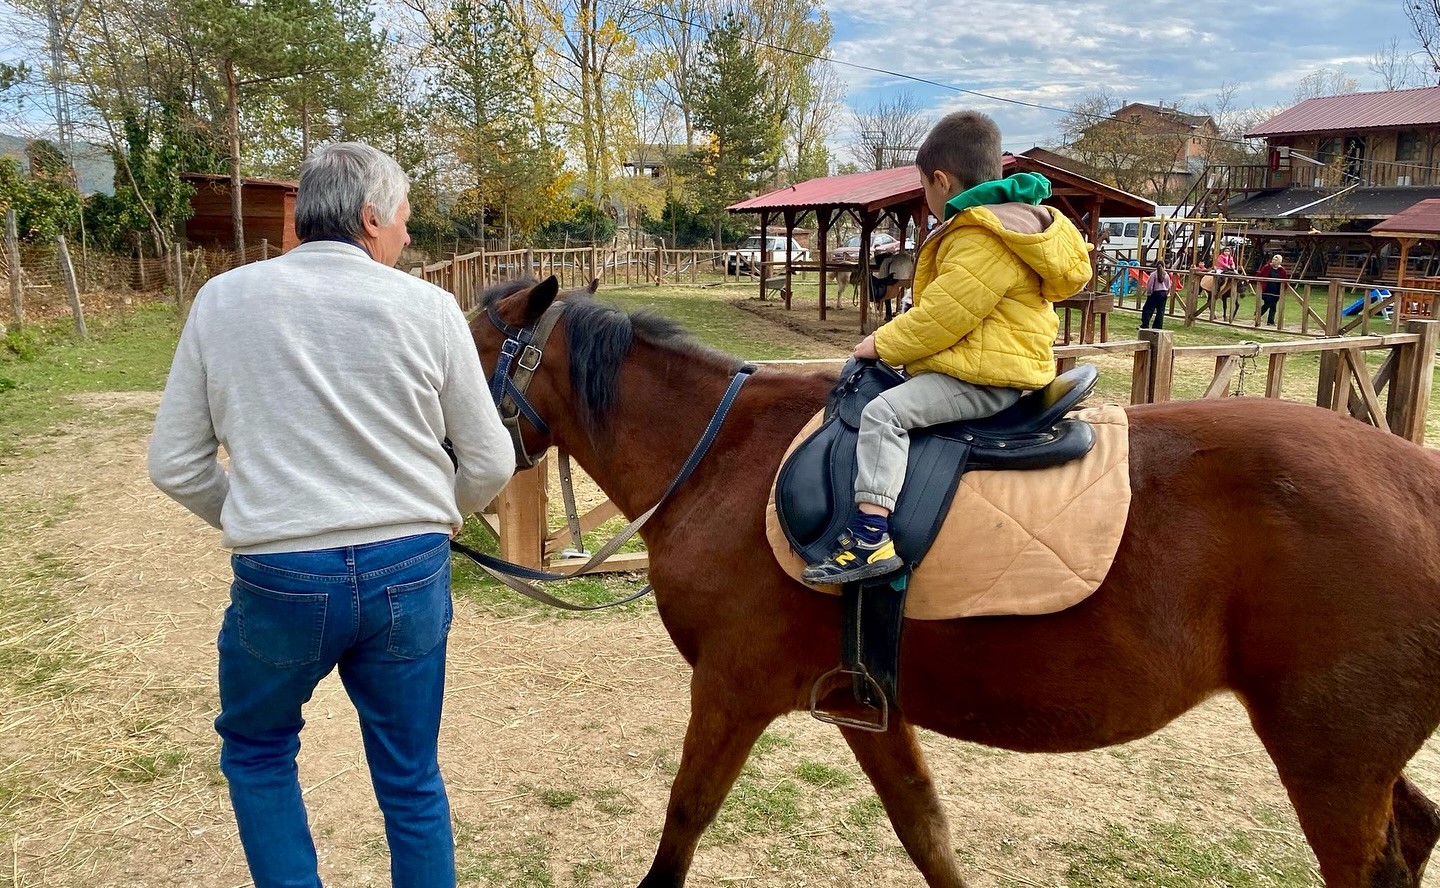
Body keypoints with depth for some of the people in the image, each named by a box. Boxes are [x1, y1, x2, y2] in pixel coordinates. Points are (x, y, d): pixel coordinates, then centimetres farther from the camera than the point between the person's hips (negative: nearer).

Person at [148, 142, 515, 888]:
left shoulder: (223, 300, 0)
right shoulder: (427, 307, -4)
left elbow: (175, 465, 4)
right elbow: (490, 464, 0)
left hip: (279, 577, 1)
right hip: (408, 574, 0)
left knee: (256, 748, 28)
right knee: (411, 777, 17)